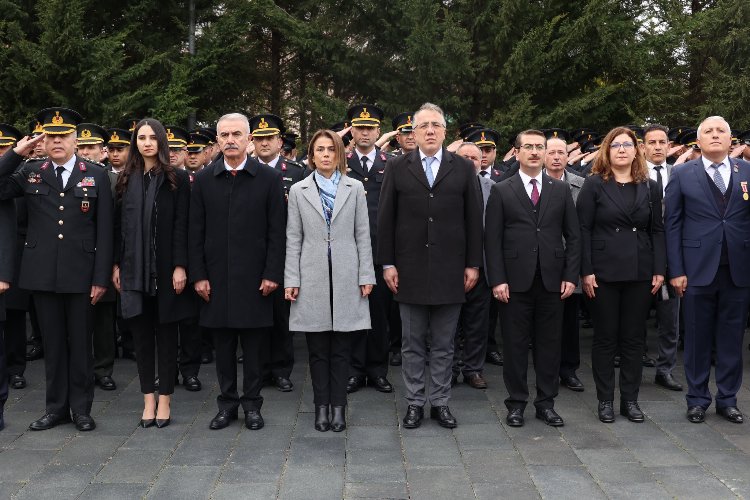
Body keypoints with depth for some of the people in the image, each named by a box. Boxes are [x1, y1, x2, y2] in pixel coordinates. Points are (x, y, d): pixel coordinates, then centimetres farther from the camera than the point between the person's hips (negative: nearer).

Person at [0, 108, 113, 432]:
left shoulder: (96, 175, 1)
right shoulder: (31, 172, 8)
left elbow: (104, 231, -1)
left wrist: (101, 278, -6)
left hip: (81, 274, -2)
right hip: (43, 274, 2)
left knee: (81, 342, 7)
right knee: (53, 342, 10)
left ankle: (81, 408, 19)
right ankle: (56, 407, 22)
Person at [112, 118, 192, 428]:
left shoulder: (177, 179, -1)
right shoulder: (127, 180, 10)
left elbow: (182, 225, -6)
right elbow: (119, 225, 9)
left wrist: (180, 266, -13)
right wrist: (116, 264, 4)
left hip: (166, 268, -3)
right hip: (134, 269, 3)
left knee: (166, 333, 5)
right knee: (141, 332, 7)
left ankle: (164, 400, 14)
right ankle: (148, 399, 16)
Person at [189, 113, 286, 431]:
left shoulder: (269, 178, 0)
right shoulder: (203, 180, 6)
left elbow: (277, 231, -2)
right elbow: (196, 232, 6)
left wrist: (272, 274, -8)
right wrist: (198, 275, -1)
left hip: (254, 277, -2)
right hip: (216, 277, 2)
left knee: (253, 346, 6)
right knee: (223, 345, 9)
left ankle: (252, 404, 19)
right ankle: (227, 403, 21)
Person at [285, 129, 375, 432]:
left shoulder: (354, 188, 6)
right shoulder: (298, 191, 6)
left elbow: (362, 235, 5)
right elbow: (293, 239, 5)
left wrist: (366, 275, 0)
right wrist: (291, 279, -1)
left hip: (345, 277, 0)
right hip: (313, 277, 0)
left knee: (340, 347, 5)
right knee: (317, 348, 6)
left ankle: (338, 407, 13)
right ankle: (321, 405, 16)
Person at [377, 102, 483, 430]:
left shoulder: (463, 168, 5)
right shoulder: (397, 167, 3)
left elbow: (473, 219, 4)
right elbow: (385, 219, 2)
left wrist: (473, 264, 0)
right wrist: (387, 263, -3)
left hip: (450, 270, 0)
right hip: (410, 270, 0)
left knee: (444, 344, 9)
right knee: (412, 343, 9)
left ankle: (440, 402, 21)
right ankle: (415, 402, 20)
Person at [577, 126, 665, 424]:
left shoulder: (650, 187, 9)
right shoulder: (594, 184, -1)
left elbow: (657, 231, 9)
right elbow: (583, 230, -4)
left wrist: (659, 270, 0)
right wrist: (586, 271, -11)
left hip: (640, 273, 3)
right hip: (604, 273, -3)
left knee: (634, 338, 8)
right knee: (605, 338, 5)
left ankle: (630, 399, 18)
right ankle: (605, 400, 14)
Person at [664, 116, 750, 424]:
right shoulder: (682, 175, 2)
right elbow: (672, 224, 0)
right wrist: (676, 271, -5)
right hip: (698, 269, -1)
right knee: (697, 338, 7)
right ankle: (697, 399, 20)